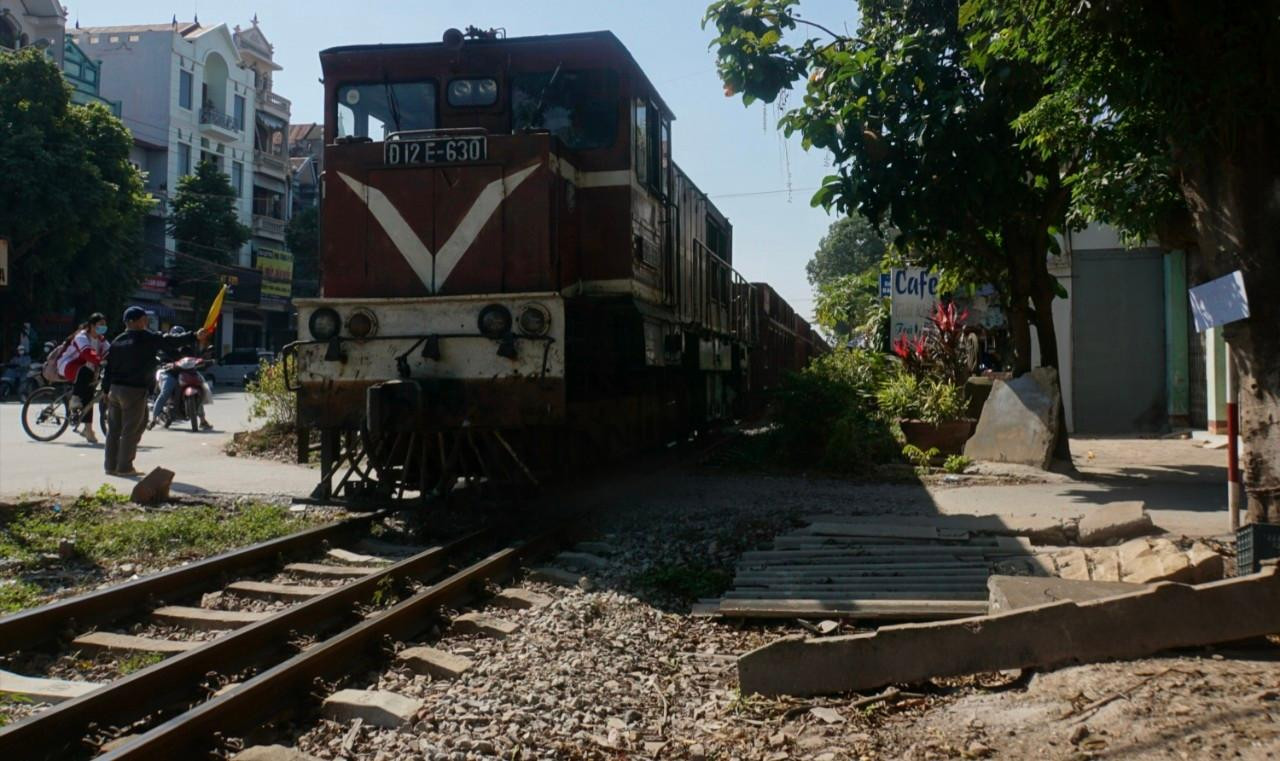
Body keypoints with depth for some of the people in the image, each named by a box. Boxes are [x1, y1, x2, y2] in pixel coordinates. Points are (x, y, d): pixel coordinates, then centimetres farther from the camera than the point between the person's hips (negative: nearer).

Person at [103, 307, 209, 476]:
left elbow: (109, 367, 14)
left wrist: (106, 389, 19)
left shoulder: (117, 341, 13)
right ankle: (124, 467, 1)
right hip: (134, 390, -8)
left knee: (114, 428, 13)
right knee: (131, 430, -1)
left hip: (115, 388, 8)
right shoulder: (147, 338, -9)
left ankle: (110, 465, 18)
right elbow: (171, 342, -16)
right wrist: (194, 337, -17)